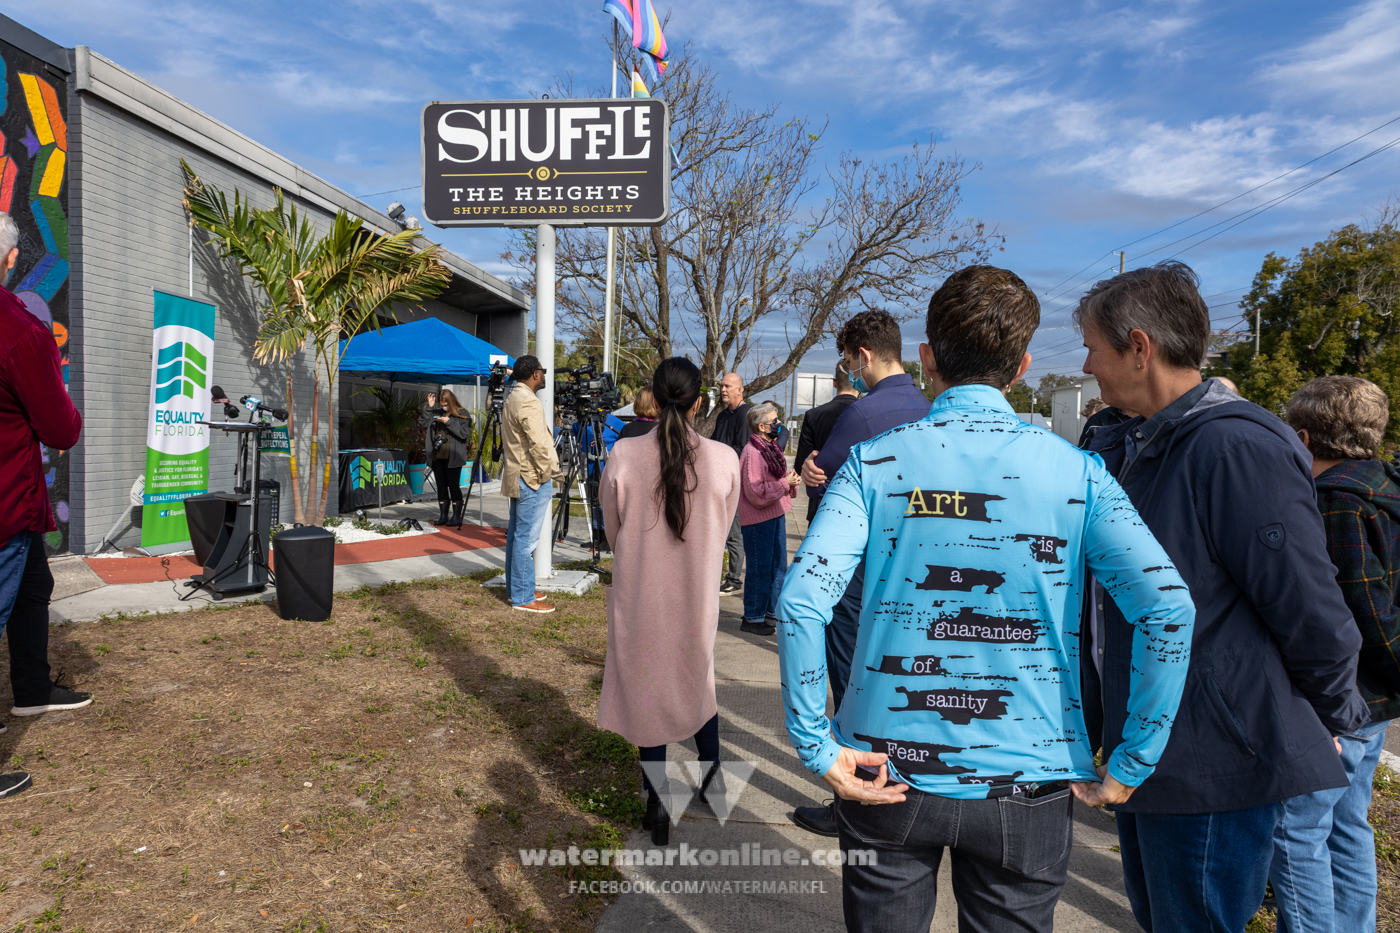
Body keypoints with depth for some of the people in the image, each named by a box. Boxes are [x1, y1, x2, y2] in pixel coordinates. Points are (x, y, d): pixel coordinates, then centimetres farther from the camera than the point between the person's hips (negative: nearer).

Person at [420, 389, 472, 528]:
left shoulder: (462, 414, -2)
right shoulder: (436, 413, 12)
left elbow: (465, 433, -11)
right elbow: (423, 424, 7)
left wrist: (449, 422, -16)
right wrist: (429, 407, 1)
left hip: (453, 457, -5)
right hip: (437, 456, 5)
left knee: (453, 486, -4)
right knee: (441, 486, 10)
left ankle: (457, 517, 2)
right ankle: (443, 516, 17)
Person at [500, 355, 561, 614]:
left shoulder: (510, 399, 14)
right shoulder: (529, 403, -18)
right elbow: (538, 444, -24)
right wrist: (548, 472, -12)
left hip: (517, 476, 11)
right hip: (533, 479, -11)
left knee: (516, 535, 15)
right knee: (526, 539, -6)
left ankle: (516, 588, 25)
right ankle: (523, 598, -1)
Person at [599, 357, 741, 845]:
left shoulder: (624, 455, -15)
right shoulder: (724, 459, -14)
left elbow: (612, 530, -1)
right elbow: (722, 531, 0)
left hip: (639, 596, -1)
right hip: (697, 597, 1)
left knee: (648, 690, 14)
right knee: (698, 681, 25)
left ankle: (658, 803, 23)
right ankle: (712, 773, 38)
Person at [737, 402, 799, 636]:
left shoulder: (771, 448, 12)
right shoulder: (752, 452, -18)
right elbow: (756, 493, -22)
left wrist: (792, 479, -1)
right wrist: (785, 483, -20)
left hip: (776, 514, 10)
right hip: (758, 520, -10)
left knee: (779, 565, 17)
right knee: (759, 569, -2)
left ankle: (772, 611, 31)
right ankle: (752, 618, 10)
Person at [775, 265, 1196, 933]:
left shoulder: (874, 462, -7)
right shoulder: (1076, 472, -5)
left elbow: (802, 603, -18)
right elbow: (1168, 608, -14)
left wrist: (817, 749, -10)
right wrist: (1130, 766, -6)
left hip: (888, 778, 0)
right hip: (1025, 787, 1)